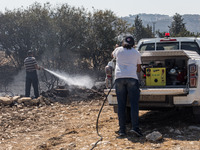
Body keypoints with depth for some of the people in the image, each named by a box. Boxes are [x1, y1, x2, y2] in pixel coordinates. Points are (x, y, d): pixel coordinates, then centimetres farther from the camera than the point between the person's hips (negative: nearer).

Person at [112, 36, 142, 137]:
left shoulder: (118, 50, 15)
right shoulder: (136, 53, 14)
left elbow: (112, 54, 40)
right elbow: (138, 69, 22)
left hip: (119, 78, 1)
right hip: (132, 78, -1)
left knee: (121, 105, 3)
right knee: (134, 104, -3)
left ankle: (122, 129, 2)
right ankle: (135, 127, -15)